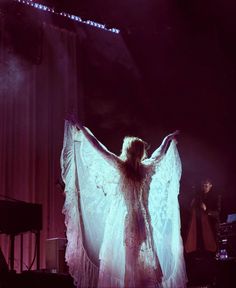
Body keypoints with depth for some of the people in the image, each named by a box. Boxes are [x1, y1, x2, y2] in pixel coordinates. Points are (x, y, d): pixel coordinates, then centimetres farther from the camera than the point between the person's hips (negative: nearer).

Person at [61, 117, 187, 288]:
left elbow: (98, 148, -5)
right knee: (141, 257, 6)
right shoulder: (146, 168, 0)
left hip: (120, 220, -3)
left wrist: (81, 129, 2)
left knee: (119, 257, -2)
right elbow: (160, 153, 17)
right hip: (141, 220, 3)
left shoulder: (120, 166, -8)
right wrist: (170, 138, 35)